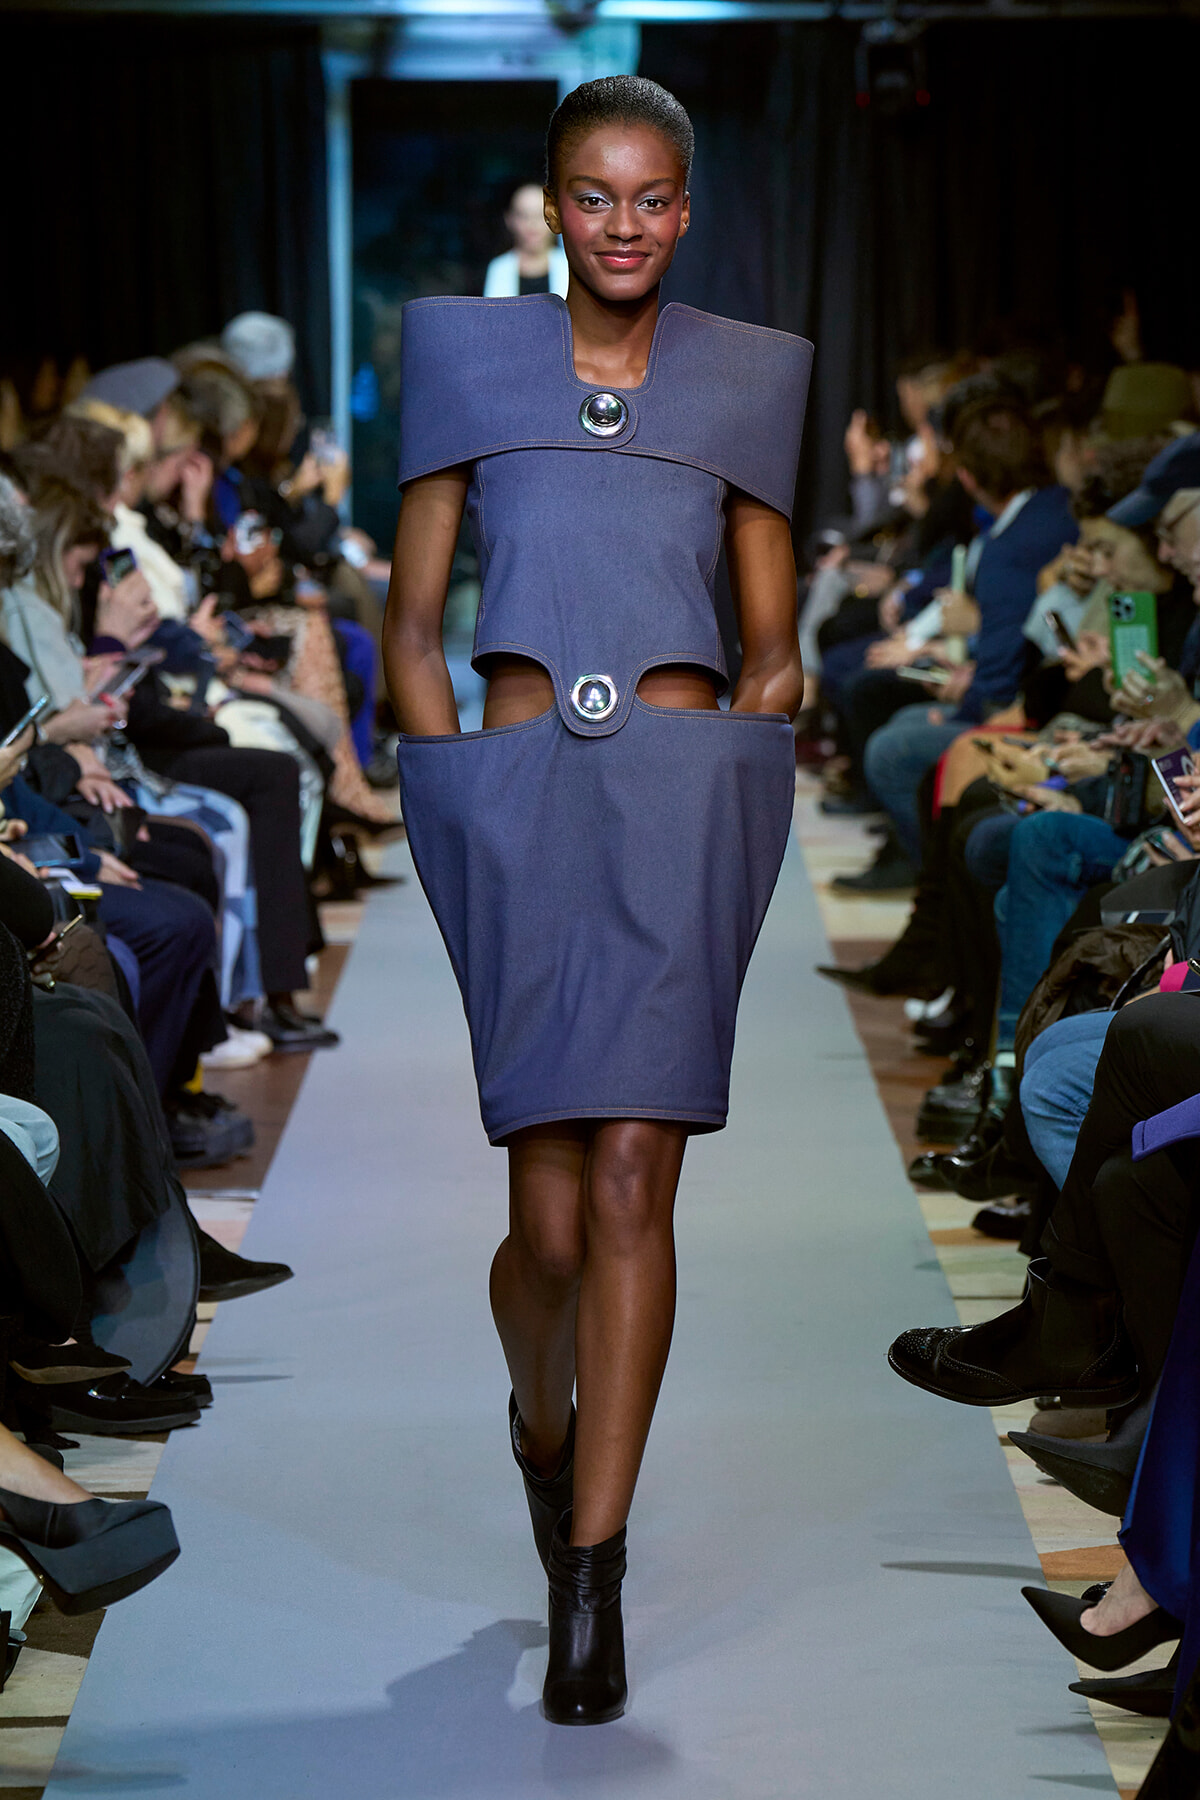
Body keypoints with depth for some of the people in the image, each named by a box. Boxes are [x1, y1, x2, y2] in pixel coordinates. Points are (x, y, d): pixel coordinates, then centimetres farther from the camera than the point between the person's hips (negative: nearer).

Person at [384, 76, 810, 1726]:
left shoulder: (747, 378, 13)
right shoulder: (466, 356, 12)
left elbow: (776, 648, 14)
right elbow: (413, 622, 10)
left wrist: (728, 805, -1)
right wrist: (456, 801, -2)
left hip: (685, 801, 0)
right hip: (520, 802, 0)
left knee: (631, 1181, -10)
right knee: (552, 1217, 0)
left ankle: (593, 1581, -3)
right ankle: (544, 1424, 35)